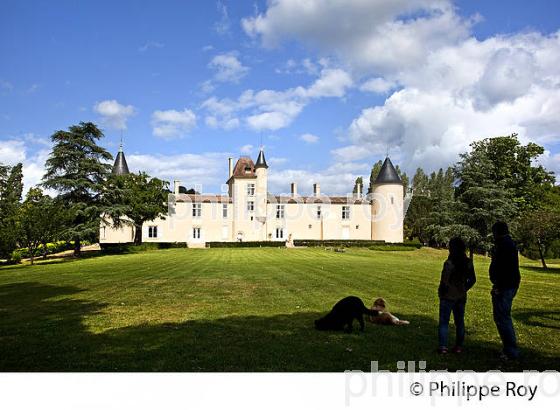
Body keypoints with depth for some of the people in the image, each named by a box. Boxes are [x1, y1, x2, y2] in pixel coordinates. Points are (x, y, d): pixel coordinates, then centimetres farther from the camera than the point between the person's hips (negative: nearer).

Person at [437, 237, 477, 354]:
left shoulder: (449, 263, -20)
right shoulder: (468, 263, 0)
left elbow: (444, 282, -18)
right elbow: (472, 280, 8)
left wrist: (441, 293, -3)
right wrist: (464, 289, 16)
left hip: (448, 297, -6)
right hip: (461, 297, 6)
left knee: (444, 322, 3)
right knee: (459, 322, 15)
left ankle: (443, 346, 1)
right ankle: (459, 346, 20)